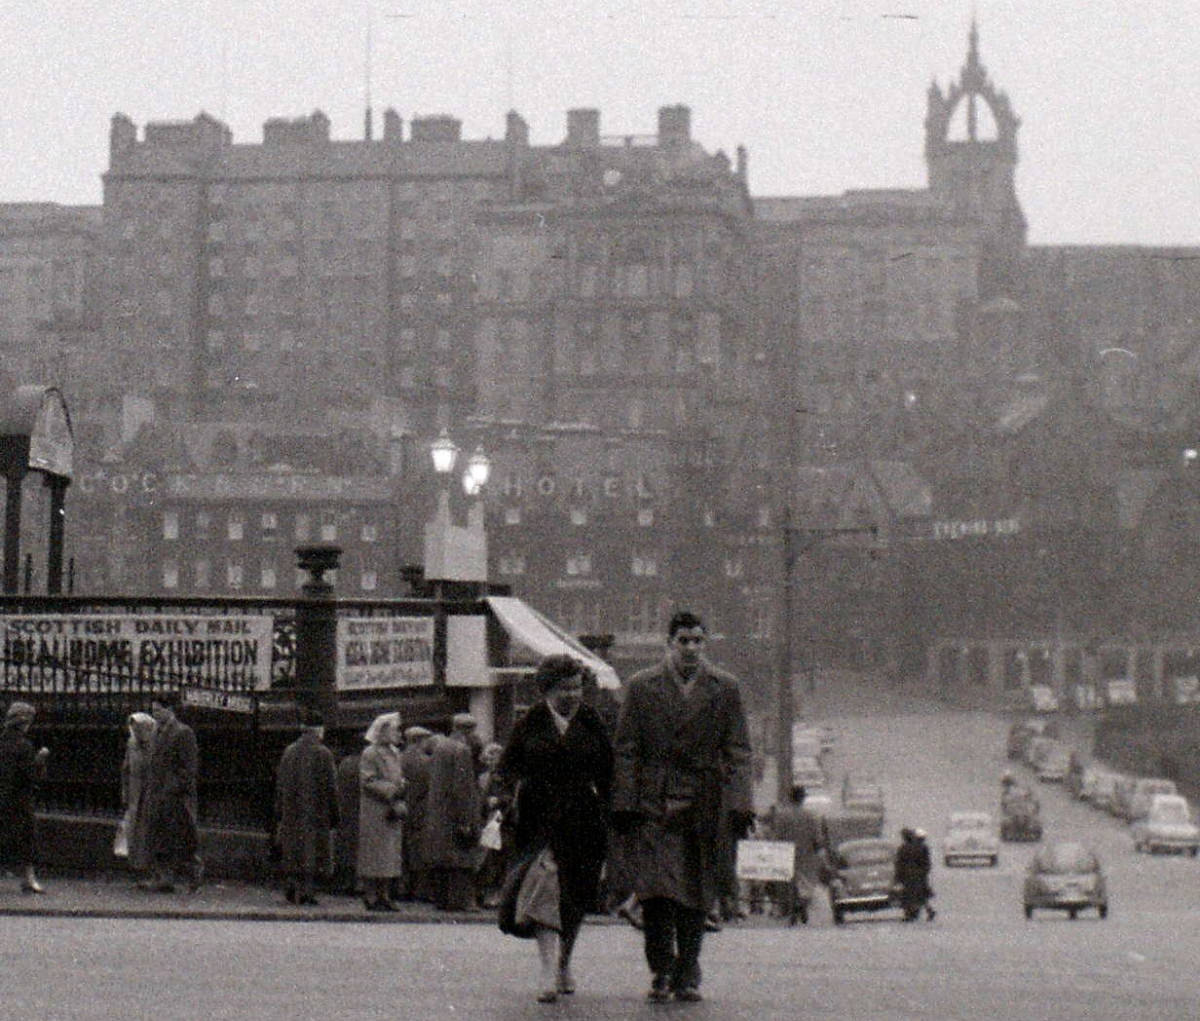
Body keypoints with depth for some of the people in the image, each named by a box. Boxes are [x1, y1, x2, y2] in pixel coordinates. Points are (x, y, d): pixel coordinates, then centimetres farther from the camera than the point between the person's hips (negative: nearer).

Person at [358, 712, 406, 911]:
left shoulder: (394, 753, 15)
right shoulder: (370, 754, -9)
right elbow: (368, 782, -16)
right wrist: (392, 791, -20)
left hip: (392, 813, 8)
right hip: (375, 814, -8)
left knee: (391, 855, 8)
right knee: (374, 856, -5)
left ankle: (384, 896, 13)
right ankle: (371, 897, -2)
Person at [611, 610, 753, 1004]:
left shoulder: (725, 687, 8)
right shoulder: (642, 686, 6)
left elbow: (737, 751, 5)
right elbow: (626, 749, 5)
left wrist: (739, 805, -6)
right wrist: (624, 804, -4)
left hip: (703, 807, 1)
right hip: (653, 805, -1)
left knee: (695, 897, 4)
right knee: (655, 889, -11)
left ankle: (687, 975, 14)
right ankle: (661, 972, -1)